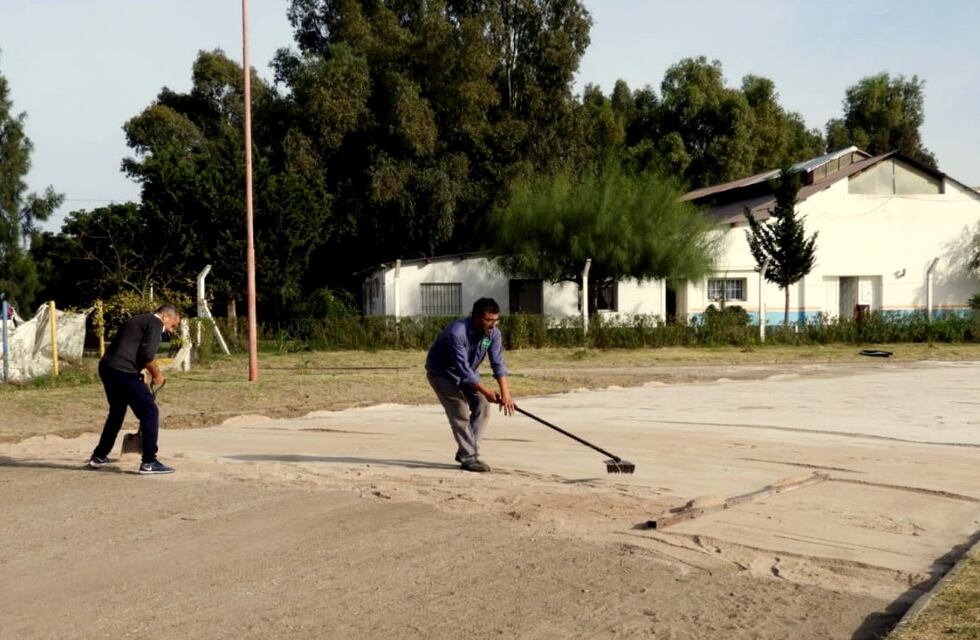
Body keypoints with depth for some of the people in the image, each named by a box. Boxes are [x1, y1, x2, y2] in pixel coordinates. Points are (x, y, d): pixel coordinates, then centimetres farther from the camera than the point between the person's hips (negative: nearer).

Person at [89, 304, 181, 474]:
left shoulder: (138, 320, 26)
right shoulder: (155, 323, -3)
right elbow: (147, 353, -16)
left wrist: (140, 377, 32)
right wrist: (157, 374, 0)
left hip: (106, 367, 10)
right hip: (123, 371, -10)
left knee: (116, 412, 26)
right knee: (150, 412, -4)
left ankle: (99, 456, 37)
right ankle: (149, 462, -5)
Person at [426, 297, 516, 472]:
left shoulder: (493, 333, -16)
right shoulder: (457, 332, -36)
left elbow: (498, 363, -21)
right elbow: (463, 369, -36)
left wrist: (505, 392, -33)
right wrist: (485, 391, -36)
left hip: (467, 374, 7)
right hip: (441, 373, -7)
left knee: (483, 406, -6)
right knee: (460, 412, -18)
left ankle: (466, 452, 4)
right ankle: (468, 458, -12)